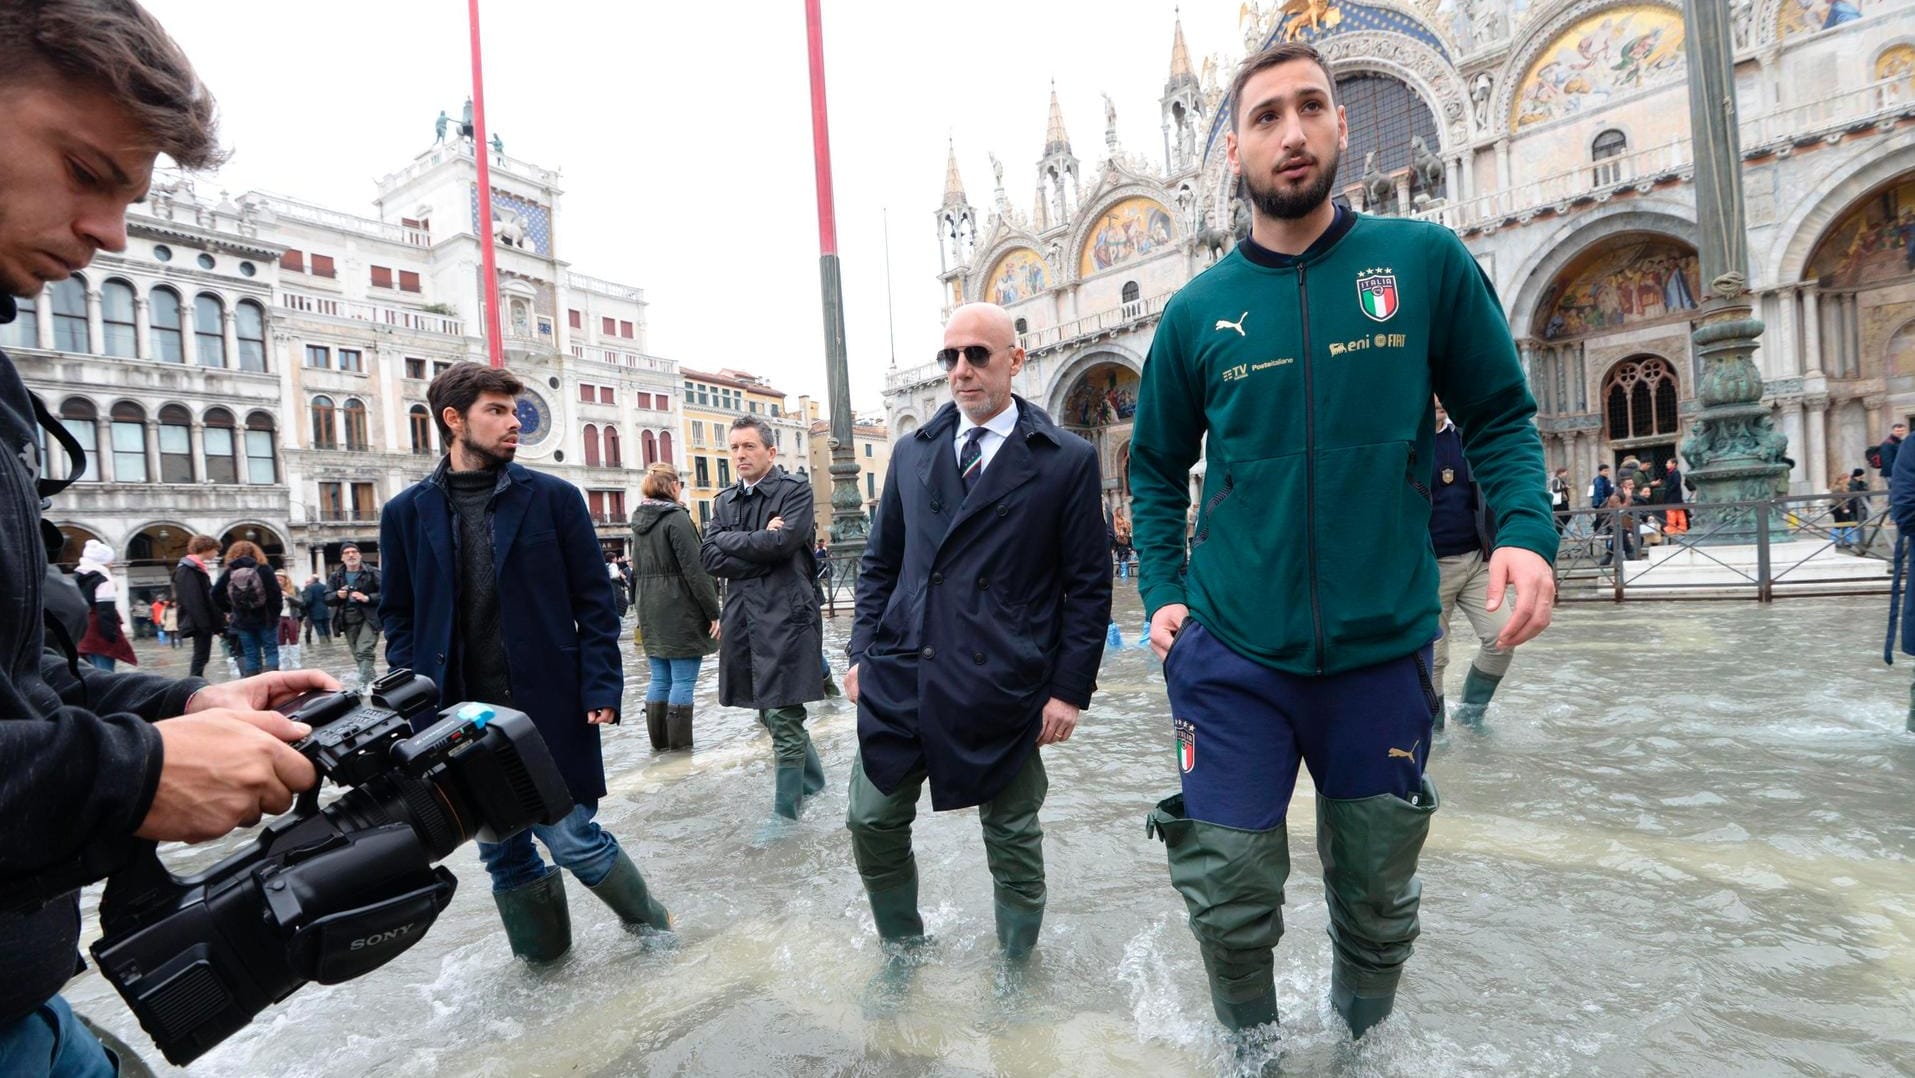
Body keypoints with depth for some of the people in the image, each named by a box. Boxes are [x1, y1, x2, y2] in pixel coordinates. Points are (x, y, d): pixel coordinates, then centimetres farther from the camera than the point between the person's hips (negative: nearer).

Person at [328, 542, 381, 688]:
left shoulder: (373, 573, -2)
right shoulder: (336, 576, 11)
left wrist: (367, 598, -20)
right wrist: (337, 595, -10)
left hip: (368, 618, -5)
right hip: (347, 620, 5)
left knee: (364, 652, -17)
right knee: (358, 654, 12)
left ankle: (364, 684, -21)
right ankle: (370, 681, 24)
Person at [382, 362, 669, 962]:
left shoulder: (553, 498, -1)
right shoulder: (406, 513, 5)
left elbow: (594, 602, -2)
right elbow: (400, 619, 10)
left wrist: (601, 690, -10)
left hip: (550, 707, -3)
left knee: (573, 840, 0)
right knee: (503, 856, 14)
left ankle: (648, 919, 28)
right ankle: (542, 958, 36)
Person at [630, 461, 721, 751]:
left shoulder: (639, 521, 11)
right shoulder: (677, 518, -14)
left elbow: (638, 569, 18)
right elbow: (695, 570, -18)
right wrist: (713, 611, -14)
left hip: (650, 610, 8)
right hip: (680, 609, -8)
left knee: (660, 678, 14)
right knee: (683, 680, -2)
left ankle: (659, 740, 21)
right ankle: (680, 744, 3)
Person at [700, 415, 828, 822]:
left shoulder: (795, 491, -3)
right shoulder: (724, 500, 15)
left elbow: (782, 542, -19)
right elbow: (709, 557, 2)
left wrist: (730, 540, -7)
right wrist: (760, 544, -9)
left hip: (785, 616, -7)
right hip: (743, 617, 7)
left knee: (782, 717, -3)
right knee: (771, 714, 16)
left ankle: (786, 811, 12)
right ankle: (812, 781, 37)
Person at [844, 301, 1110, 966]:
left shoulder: (1068, 461, -2)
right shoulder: (912, 452, 10)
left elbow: (1088, 587, -2)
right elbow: (879, 563, 14)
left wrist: (1070, 689, -6)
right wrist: (863, 652, 8)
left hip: (1001, 688, -3)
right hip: (899, 678, 4)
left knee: (1012, 836, 13)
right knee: (873, 821, 13)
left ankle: (1017, 964, 39)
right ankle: (901, 947, 39)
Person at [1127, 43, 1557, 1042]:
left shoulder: (1425, 260, 0)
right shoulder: (1197, 310, 1)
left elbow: (1500, 416, 5)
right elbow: (1156, 466, 10)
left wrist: (1527, 530, -13)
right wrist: (1162, 593, 0)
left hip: (1383, 649, 1)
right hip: (1232, 654, 0)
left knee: (1376, 899, 18)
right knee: (1231, 899, 8)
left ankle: (1360, 1044, 49)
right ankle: (1254, 1053, 39)